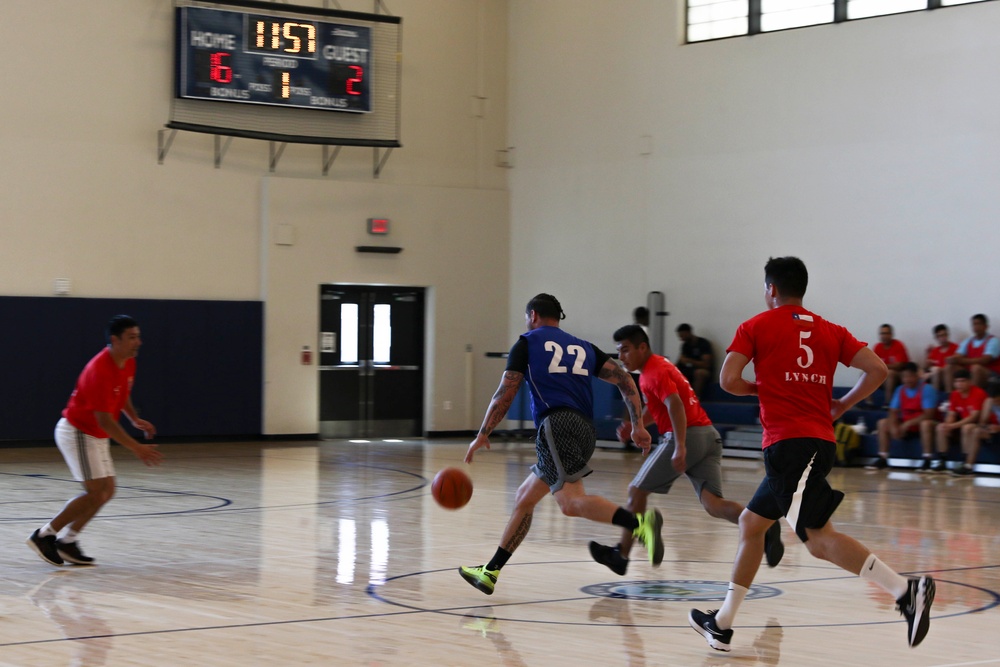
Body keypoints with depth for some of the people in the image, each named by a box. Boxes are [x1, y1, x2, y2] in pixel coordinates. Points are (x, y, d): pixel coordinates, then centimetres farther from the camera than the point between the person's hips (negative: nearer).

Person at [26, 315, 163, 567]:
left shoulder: (128, 363, 0)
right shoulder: (100, 370, -28)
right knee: (96, 492, -12)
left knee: (107, 490, 5)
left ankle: (67, 542, 12)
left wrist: (135, 419, 5)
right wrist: (137, 448, -31)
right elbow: (104, 420, -30)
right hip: (77, 432, -9)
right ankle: (45, 535, -1)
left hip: (96, 435, 9)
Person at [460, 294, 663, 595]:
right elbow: (625, 380, 14)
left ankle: (639, 523, -46)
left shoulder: (527, 343, 12)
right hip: (586, 431, 8)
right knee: (523, 498, 18)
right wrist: (638, 425, 10)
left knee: (571, 502, -25)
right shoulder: (583, 347, 26)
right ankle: (490, 571, 22)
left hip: (557, 424, -7)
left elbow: (505, 394, 7)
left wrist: (482, 436, 16)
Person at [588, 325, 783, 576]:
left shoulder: (654, 372, -8)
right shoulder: (656, 366, 23)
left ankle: (621, 555, 16)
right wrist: (635, 424, 19)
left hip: (687, 436, -9)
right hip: (710, 435, 9)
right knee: (713, 505, -5)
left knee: (637, 491, 7)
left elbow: (675, 404, -23)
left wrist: (680, 448, -32)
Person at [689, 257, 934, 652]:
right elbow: (877, 370, 4)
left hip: (787, 444, -8)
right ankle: (722, 625, 23)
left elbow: (728, 380, -8)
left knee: (818, 538, -16)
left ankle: (906, 590, -32)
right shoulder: (830, 331, 15)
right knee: (750, 523, 19)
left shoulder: (755, 327, 2)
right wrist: (842, 405, 16)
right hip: (820, 439, 8)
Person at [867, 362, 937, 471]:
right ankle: (882, 460, -10)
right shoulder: (900, 390, 1)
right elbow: (893, 412, -2)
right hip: (905, 426, 6)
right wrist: (893, 426, -24)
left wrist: (908, 423, -29)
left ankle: (927, 461, -35)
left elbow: (928, 415, -24)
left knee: (926, 423, -38)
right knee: (883, 423, -10)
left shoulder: (927, 389, -16)